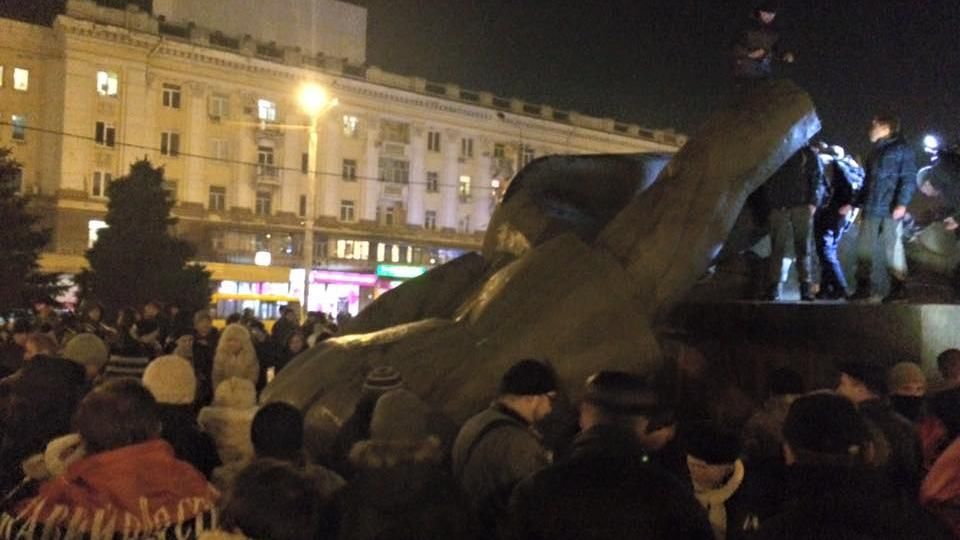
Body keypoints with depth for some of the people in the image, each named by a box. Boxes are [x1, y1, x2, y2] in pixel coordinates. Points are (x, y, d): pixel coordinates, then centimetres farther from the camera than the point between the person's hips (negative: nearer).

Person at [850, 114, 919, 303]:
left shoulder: (901, 149, 0)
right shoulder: (876, 152, 23)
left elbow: (909, 179, -8)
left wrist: (902, 203, -19)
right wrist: (857, 204, 21)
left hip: (890, 211, -7)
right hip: (871, 210, 7)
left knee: (893, 248, -4)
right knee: (864, 248, 4)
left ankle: (899, 288, 2)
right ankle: (864, 288, 9)